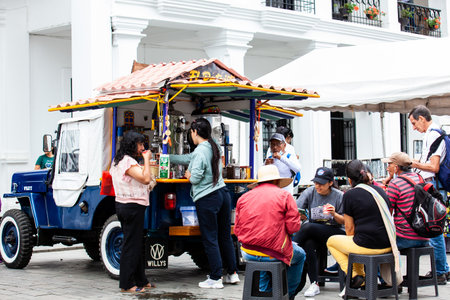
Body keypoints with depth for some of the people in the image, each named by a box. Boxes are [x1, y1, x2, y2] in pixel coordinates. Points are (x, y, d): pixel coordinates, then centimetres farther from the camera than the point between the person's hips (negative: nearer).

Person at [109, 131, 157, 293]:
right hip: (132, 207, -11)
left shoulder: (118, 161, 16)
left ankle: (140, 280, 20)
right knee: (131, 245, -6)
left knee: (136, 244, 14)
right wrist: (146, 159, -14)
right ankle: (127, 284, -2)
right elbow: (146, 179, -23)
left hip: (123, 205, 11)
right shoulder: (128, 161, -16)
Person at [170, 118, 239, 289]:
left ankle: (215, 279, 2)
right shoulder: (213, 147, 13)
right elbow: (189, 159, 24)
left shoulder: (200, 151, -14)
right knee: (225, 236, 14)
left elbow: (195, 178, -19)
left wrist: (189, 175, 4)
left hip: (207, 199, -8)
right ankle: (232, 273, 20)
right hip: (223, 194, 8)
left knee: (210, 239, -1)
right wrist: (167, 158, 31)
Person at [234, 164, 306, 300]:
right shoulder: (284, 196, -1)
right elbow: (293, 227, -6)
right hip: (274, 253, -4)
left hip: (248, 253, 4)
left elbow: (237, 230, 9)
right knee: (300, 255, 27)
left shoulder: (244, 197, 8)